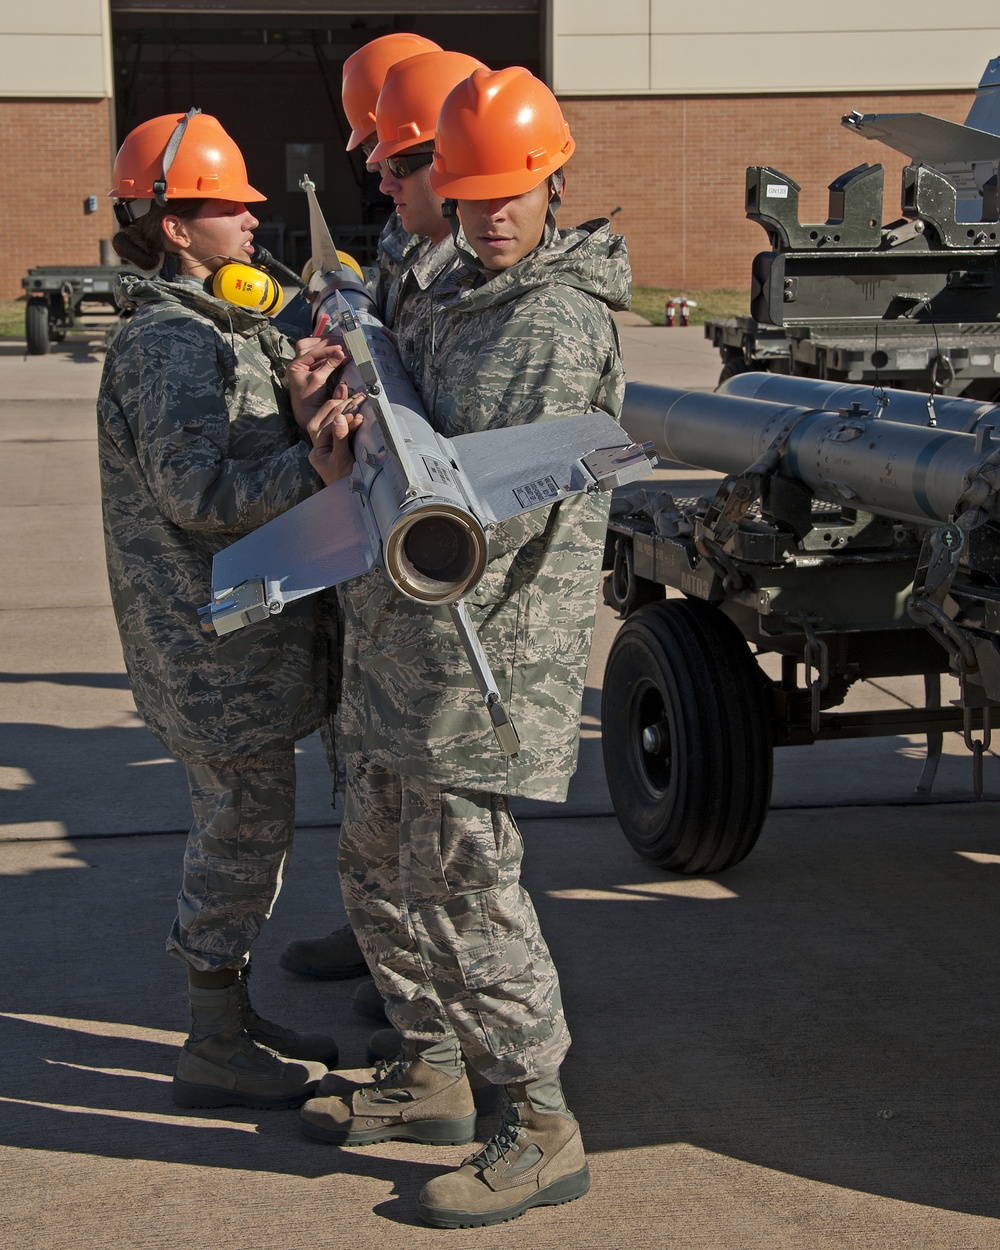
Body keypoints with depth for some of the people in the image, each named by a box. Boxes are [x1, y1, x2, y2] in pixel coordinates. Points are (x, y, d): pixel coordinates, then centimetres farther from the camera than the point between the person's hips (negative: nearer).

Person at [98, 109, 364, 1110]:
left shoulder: (213, 331, 15)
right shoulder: (170, 344, -18)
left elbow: (245, 459, 7)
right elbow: (199, 490, -27)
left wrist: (294, 405, -13)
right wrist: (312, 460, -40)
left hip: (242, 629, 10)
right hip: (216, 646, -10)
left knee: (237, 833, 19)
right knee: (242, 835, 0)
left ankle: (231, 1017, 32)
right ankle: (216, 1051, 12)